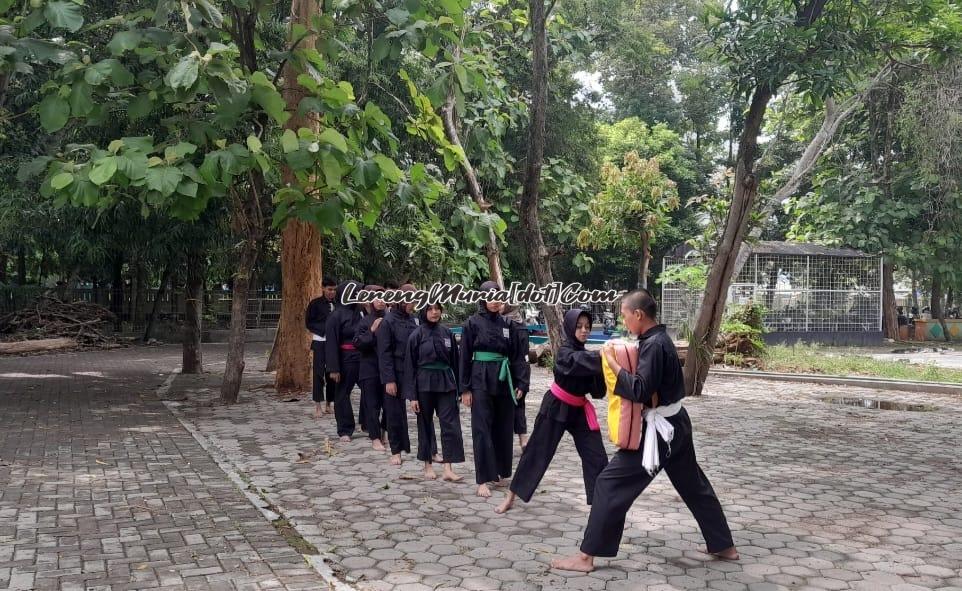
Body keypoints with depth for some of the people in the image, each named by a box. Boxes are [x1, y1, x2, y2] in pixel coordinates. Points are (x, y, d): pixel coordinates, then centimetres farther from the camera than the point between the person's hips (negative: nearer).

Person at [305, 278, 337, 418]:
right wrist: (324, 329, -13)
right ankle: (317, 406, -3)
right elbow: (308, 322, -2)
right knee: (319, 373, -6)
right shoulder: (315, 304, -2)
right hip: (320, 342, -3)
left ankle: (328, 404, 15)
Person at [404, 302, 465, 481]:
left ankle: (448, 469, -3)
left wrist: (457, 387, 6)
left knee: (450, 424, -5)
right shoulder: (417, 335, -4)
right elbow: (410, 366, -4)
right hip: (424, 384, -2)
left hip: (446, 383, 2)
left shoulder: (447, 333, 4)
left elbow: (455, 361, 9)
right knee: (425, 425, 8)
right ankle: (428, 465, 21)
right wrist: (412, 395, -8)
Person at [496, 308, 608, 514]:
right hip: (556, 407, -6)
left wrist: (602, 370, -20)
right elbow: (578, 361, -40)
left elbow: (597, 391, -1)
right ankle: (511, 497, 16)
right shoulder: (564, 352, -14)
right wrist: (602, 356, -56)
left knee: (596, 456, -2)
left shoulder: (585, 354, 4)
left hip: (579, 410, 6)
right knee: (537, 452, 2)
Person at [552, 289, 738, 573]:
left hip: (659, 430, -10)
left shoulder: (653, 345, -21)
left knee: (611, 484, -8)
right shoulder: (659, 339, 10)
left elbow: (640, 391, -27)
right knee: (694, 486, 22)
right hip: (675, 424, 10)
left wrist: (612, 362, -20)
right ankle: (724, 546, 35)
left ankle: (586, 556, -5)